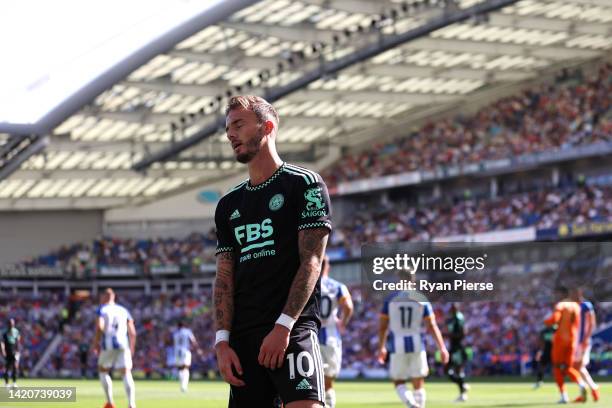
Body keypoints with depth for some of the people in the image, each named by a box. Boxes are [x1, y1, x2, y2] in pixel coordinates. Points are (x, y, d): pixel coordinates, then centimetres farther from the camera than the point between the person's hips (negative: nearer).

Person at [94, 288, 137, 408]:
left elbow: (99, 327, -12)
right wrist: (132, 348, 23)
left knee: (103, 371, 18)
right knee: (126, 373, -4)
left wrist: (96, 343, -3)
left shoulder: (102, 309, 5)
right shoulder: (124, 310, 17)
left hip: (108, 344, -2)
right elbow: (132, 332, 13)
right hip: (123, 344, 2)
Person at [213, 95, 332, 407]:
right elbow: (224, 278, 14)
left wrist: (283, 326, -15)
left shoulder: (304, 185, 1)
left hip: (294, 330, -6)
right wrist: (222, 340, 0)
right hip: (243, 336, 6)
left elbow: (311, 262, -7)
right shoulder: (228, 205, 19)